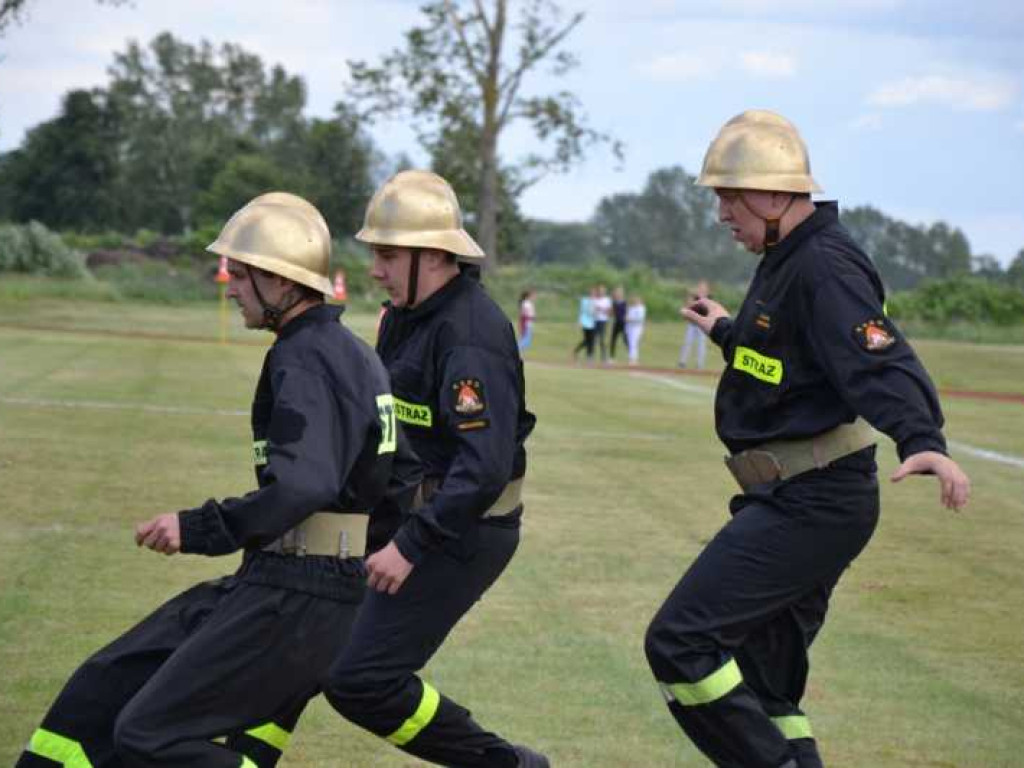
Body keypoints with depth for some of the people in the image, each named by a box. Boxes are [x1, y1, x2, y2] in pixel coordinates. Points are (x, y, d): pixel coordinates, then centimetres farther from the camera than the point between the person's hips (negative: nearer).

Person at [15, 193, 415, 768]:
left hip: (294, 598, -10)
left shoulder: (304, 359, -16)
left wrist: (198, 530, -22)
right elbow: (404, 479, 21)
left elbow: (303, 487, -29)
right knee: (108, 686, 12)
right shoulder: (353, 354, 15)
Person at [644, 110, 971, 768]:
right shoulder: (786, 259, 14)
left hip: (811, 507, -11)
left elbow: (881, 364, -31)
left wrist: (922, 442, -48)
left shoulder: (824, 266, -18)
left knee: (680, 643, -16)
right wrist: (727, 333, 47)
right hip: (797, 500, 11)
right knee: (762, 682, 17)